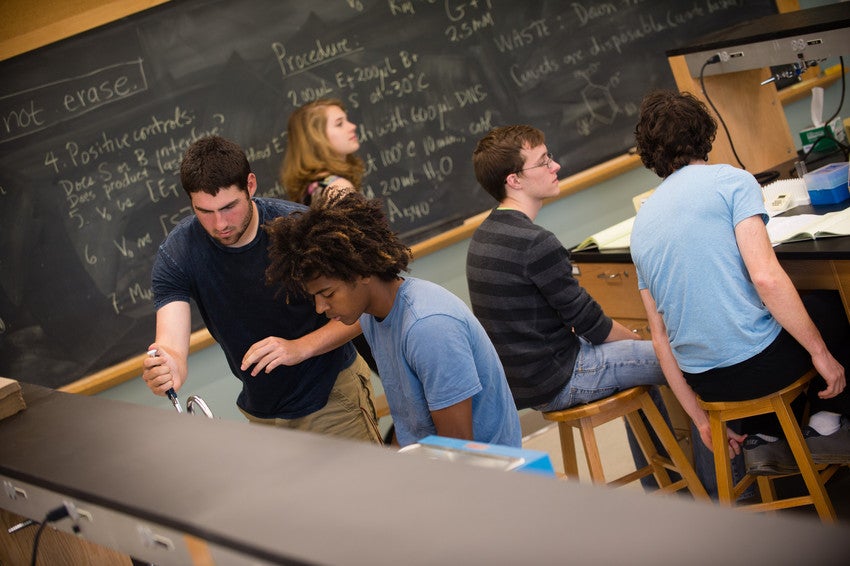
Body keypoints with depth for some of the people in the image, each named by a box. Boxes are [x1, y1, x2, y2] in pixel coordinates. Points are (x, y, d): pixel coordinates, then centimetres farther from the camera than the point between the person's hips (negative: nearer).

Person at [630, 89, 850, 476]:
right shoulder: (731, 181, -7)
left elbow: (660, 337, 11)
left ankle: (762, 436, 23)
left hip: (704, 381, 6)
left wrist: (700, 419, 18)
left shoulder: (641, 223, 11)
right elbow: (766, 277, -20)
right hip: (757, 363, -6)